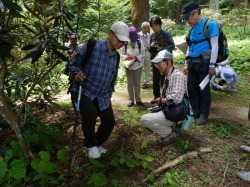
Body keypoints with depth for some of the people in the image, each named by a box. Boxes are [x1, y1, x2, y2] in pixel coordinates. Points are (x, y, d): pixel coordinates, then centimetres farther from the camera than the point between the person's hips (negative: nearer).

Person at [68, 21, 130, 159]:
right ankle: (90, 144, -4)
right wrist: (77, 74, -24)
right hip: (84, 91, -6)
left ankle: (97, 144, 31)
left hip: (103, 96, 6)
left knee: (109, 122, 0)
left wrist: (109, 93, 17)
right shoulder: (92, 47, -10)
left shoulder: (116, 56, 9)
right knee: (90, 112, -32)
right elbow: (74, 63, -4)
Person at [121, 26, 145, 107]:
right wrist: (126, 57, -20)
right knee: (130, 84, 7)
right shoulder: (125, 43, -6)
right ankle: (131, 100, 17)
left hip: (138, 66, 0)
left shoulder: (139, 43, -6)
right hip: (128, 66, 0)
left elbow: (143, 53, -1)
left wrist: (137, 57, -18)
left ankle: (138, 99, 19)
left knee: (137, 83, 8)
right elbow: (122, 54, 0)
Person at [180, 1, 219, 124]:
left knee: (204, 90, 3)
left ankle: (204, 114, 17)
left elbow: (215, 46, -11)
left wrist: (212, 65, -14)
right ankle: (195, 112, 24)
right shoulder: (192, 28, 11)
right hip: (192, 63, 7)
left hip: (204, 63, -6)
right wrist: (186, 64, 13)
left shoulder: (210, 24, -8)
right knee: (192, 88, 10)